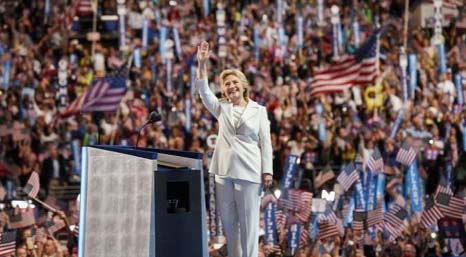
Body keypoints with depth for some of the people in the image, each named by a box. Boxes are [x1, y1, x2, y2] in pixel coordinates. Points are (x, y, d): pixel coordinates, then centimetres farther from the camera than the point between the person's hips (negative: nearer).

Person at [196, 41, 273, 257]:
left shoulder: (258, 110, 6)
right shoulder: (222, 108, 12)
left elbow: (265, 142, 2)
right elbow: (203, 91, -2)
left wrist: (267, 171, -6)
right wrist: (202, 64, -14)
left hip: (248, 172, -3)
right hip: (224, 170, 3)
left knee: (249, 221, -3)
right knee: (228, 222, 7)